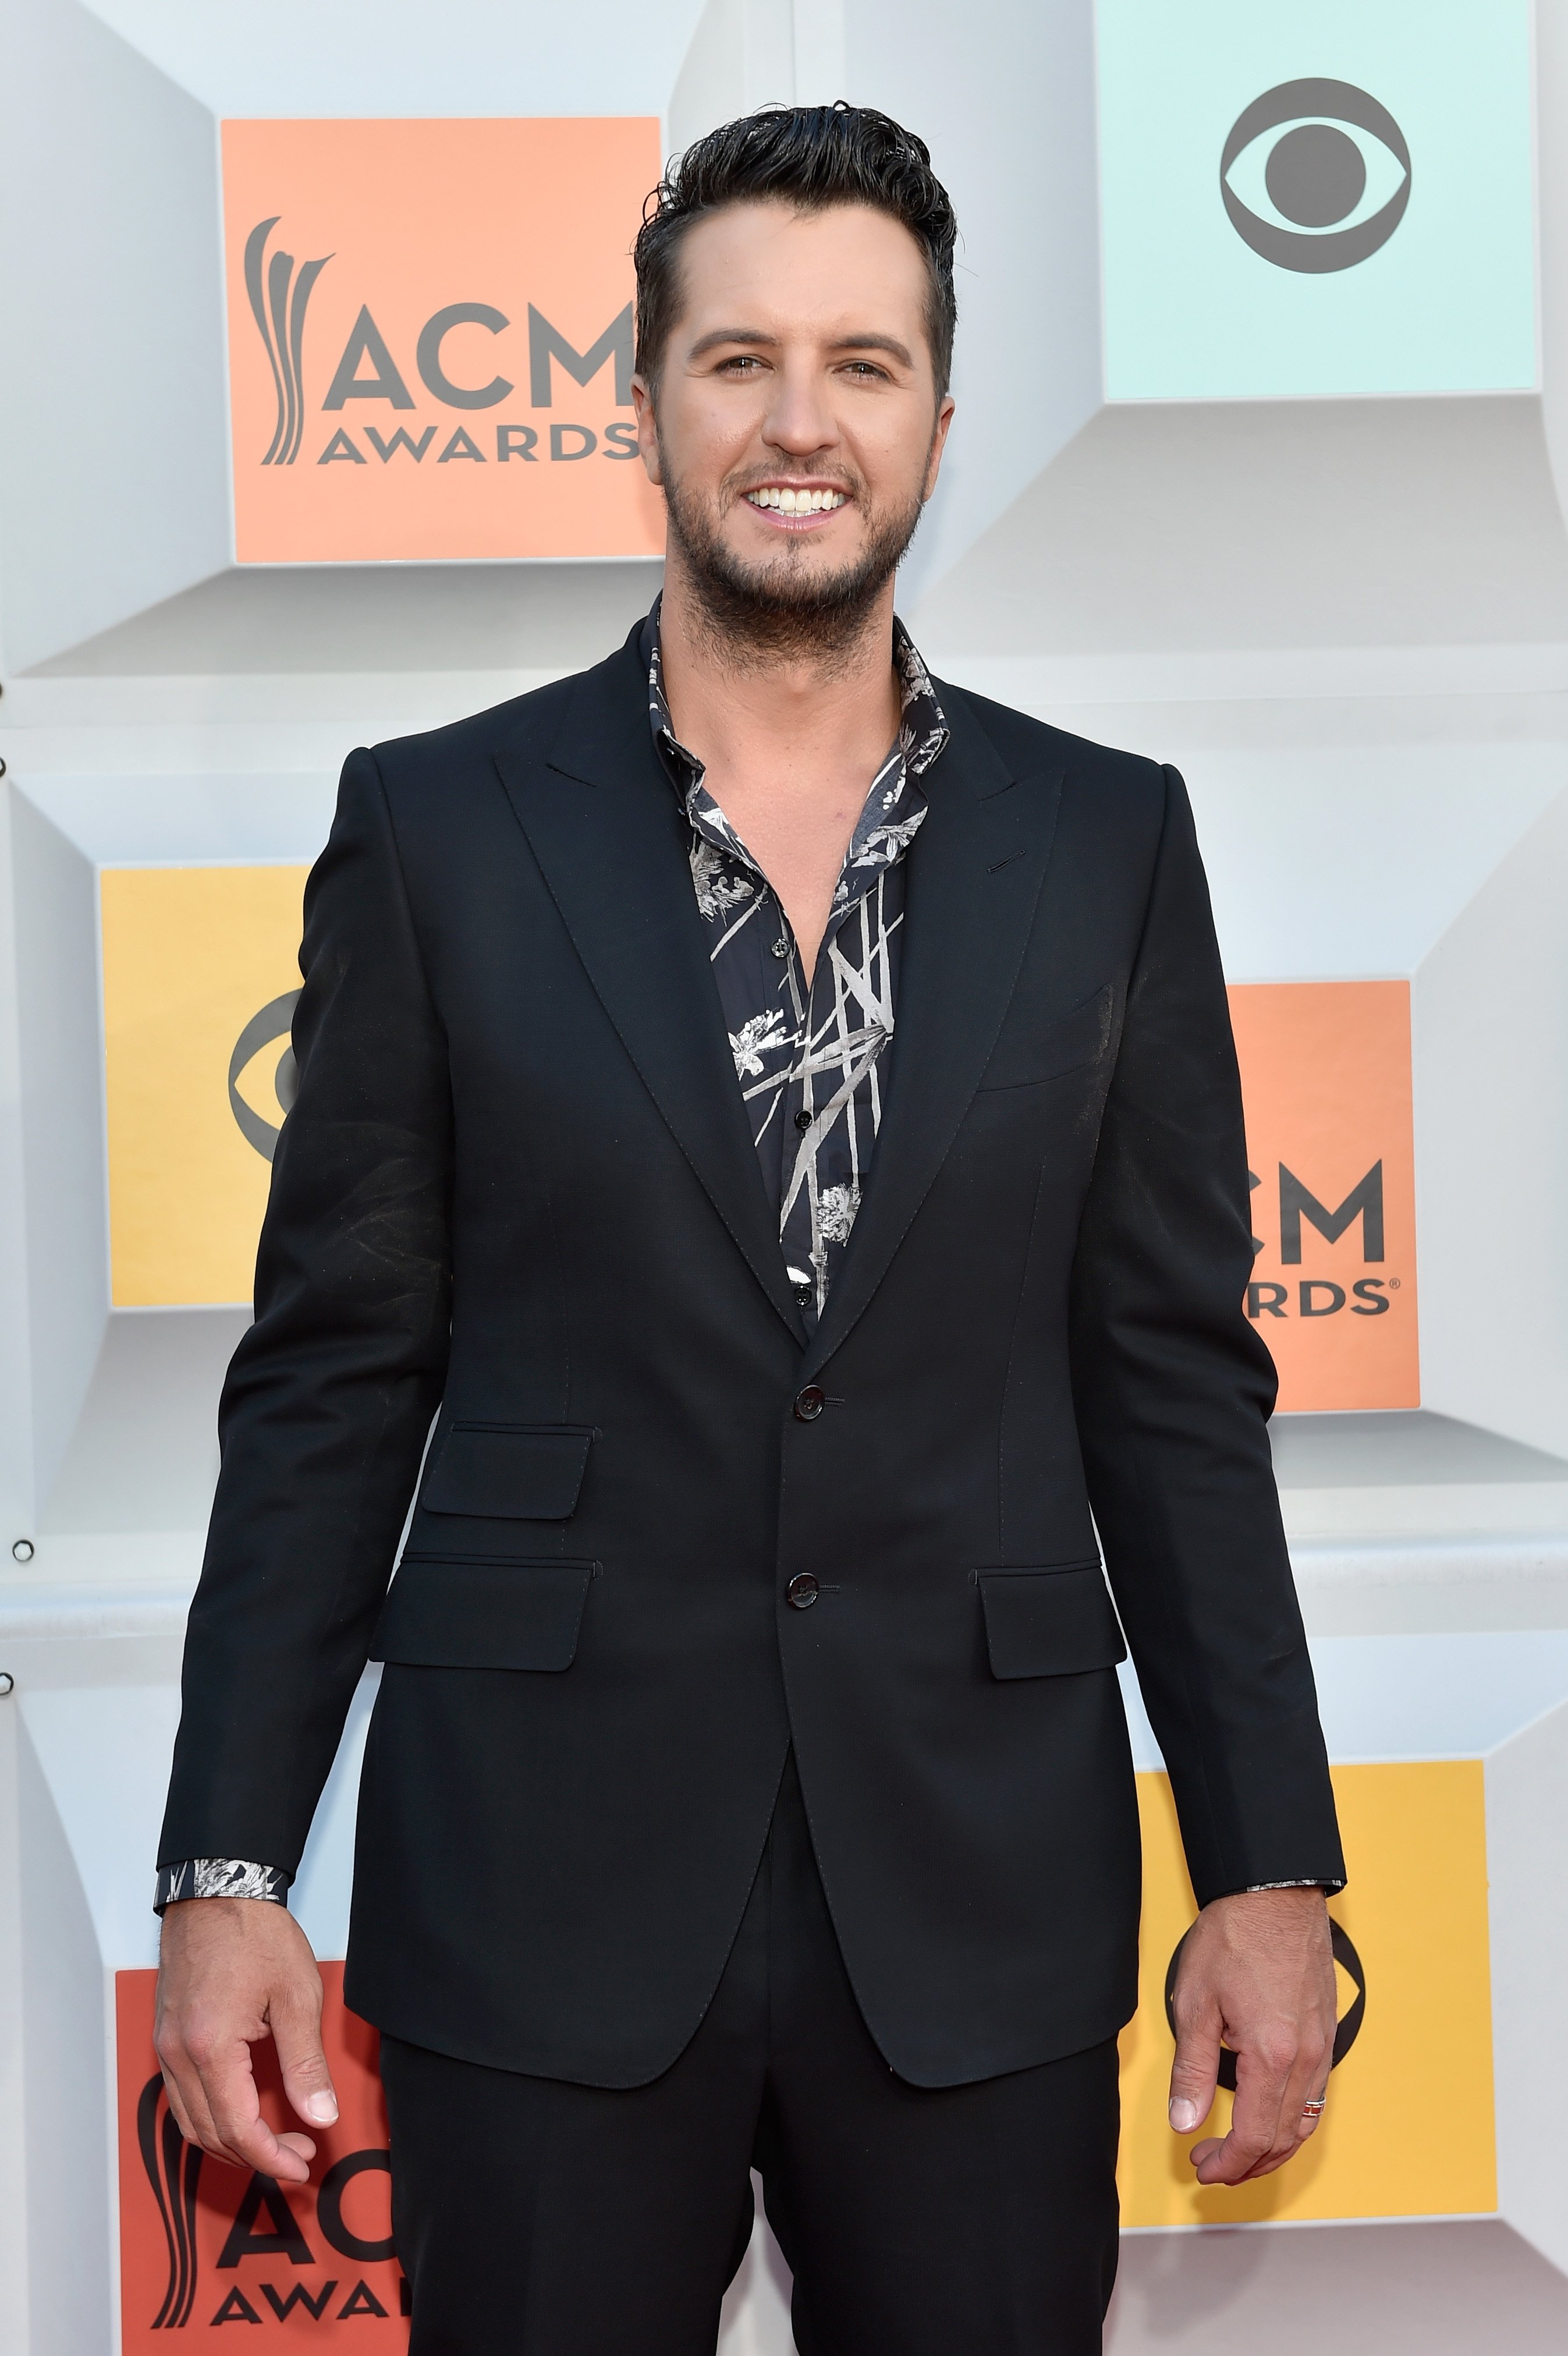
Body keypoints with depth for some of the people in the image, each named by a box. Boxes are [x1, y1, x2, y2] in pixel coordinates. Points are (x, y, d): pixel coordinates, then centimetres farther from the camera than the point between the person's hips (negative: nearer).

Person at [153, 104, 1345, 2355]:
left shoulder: (1108, 842, 4)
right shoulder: (438, 828, 1)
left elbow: (1178, 1383, 6)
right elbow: (332, 1380, 2)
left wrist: (1270, 1869, 2)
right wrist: (226, 1871, -2)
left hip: (980, 1906, 1)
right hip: (543, 1905, -1)